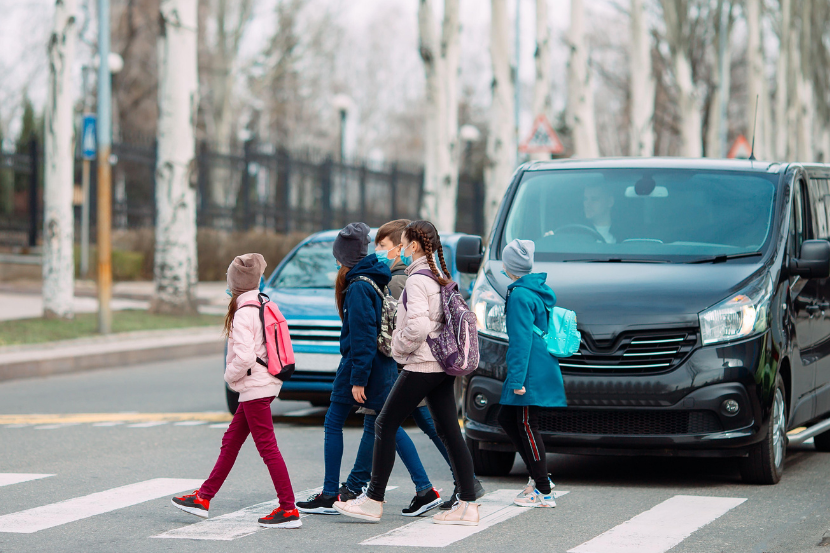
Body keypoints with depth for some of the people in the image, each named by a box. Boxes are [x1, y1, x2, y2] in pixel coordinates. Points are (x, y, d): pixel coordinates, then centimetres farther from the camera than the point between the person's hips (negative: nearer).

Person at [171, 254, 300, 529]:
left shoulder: (244, 314, -17)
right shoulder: (264, 306, 11)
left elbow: (244, 357, -25)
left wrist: (230, 375, -6)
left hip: (254, 388, -10)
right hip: (263, 385, 10)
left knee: (267, 446, -8)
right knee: (230, 441, 15)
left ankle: (289, 510, -9)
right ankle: (203, 499, 24)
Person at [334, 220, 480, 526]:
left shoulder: (417, 279, -14)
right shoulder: (439, 278, 14)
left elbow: (418, 326, -24)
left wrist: (398, 346, -8)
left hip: (421, 365, -9)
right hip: (443, 365, 9)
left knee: (385, 425, -1)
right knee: (449, 431, 7)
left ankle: (373, 501, 2)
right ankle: (468, 503, 3)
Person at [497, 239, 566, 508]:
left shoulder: (520, 295, -15)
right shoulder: (538, 289, 14)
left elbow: (521, 339, -19)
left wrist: (518, 378, -19)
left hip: (531, 372, -10)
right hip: (542, 368, 10)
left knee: (526, 426, -4)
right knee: (506, 418, 16)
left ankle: (543, 492, -1)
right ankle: (538, 477, 17)